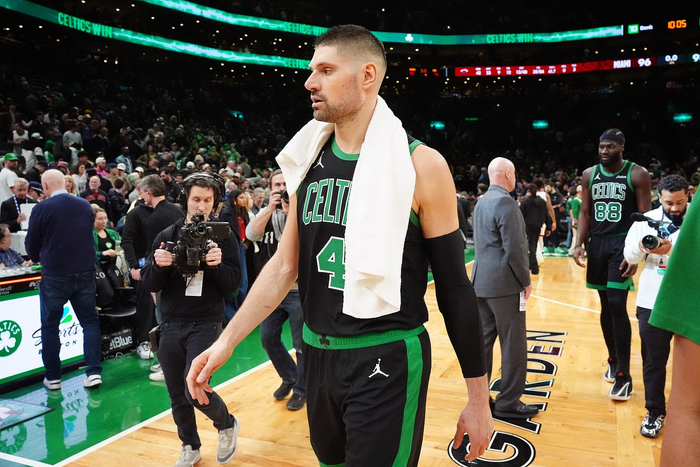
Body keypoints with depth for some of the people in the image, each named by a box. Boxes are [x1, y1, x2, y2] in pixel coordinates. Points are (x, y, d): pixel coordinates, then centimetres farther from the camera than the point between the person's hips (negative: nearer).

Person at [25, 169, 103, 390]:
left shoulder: (41, 209, -10)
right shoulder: (86, 206, 2)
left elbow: (31, 245, 0)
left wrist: (38, 258, 22)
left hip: (54, 275, -3)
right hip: (85, 272, 3)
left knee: (50, 326, 11)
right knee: (90, 322, 10)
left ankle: (53, 377, 17)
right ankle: (94, 372, 4)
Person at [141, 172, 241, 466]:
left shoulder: (223, 237, -2)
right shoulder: (166, 236, 4)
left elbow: (233, 285, -6)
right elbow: (150, 284, 1)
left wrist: (217, 265, -25)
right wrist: (159, 265, -20)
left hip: (206, 325, -3)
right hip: (171, 326, 4)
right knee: (178, 397, 11)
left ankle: (227, 425, 17)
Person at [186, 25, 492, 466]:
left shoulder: (420, 165, -12)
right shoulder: (309, 162, 4)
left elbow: (454, 287, -9)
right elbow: (286, 264, 7)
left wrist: (479, 400, -5)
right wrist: (227, 340, 0)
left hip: (387, 359, -6)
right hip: (318, 353, 6)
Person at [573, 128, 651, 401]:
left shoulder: (637, 174, -6)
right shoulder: (589, 175, 7)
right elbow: (585, 213, 10)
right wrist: (580, 244, -2)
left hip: (623, 243, -5)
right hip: (597, 243, 5)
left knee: (617, 305, -12)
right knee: (605, 306, 12)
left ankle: (624, 376, -2)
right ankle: (613, 361, 29)